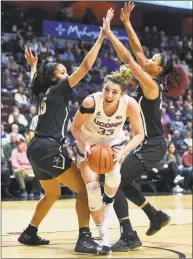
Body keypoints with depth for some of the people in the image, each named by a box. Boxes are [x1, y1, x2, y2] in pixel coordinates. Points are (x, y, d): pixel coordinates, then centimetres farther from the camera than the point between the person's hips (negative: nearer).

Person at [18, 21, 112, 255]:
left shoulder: (42, 92, 17)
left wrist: (33, 64, 60)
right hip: (48, 149, -9)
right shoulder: (58, 89, -4)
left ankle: (29, 234, 32)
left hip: (36, 148, 9)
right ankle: (84, 239, -19)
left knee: (53, 194, 26)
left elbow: (34, 82, 44)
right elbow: (85, 67, -11)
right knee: (84, 189, -10)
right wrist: (101, 38, -7)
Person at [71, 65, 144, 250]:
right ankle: (103, 234, 2)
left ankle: (108, 202, 7)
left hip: (114, 143, 1)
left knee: (113, 176, -28)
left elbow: (139, 134, -19)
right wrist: (85, 144, -36)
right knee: (92, 186, -15)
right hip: (89, 144, 0)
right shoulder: (91, 102, -34)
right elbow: (75, 127, -18)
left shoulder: (130, 104, -30)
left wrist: (122, 152, -34)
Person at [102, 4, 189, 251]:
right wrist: (126, 22, 4)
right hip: (149, 144, 10)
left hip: (152, 146, -10)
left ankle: (129, 237, -8)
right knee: (122, 183, 19)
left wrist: (108, 31, -18)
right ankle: (157, 216, 30)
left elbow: (128, 58, -22)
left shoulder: (151, 84, -18)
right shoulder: (150, 81, 6)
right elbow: (137, 50, 9)